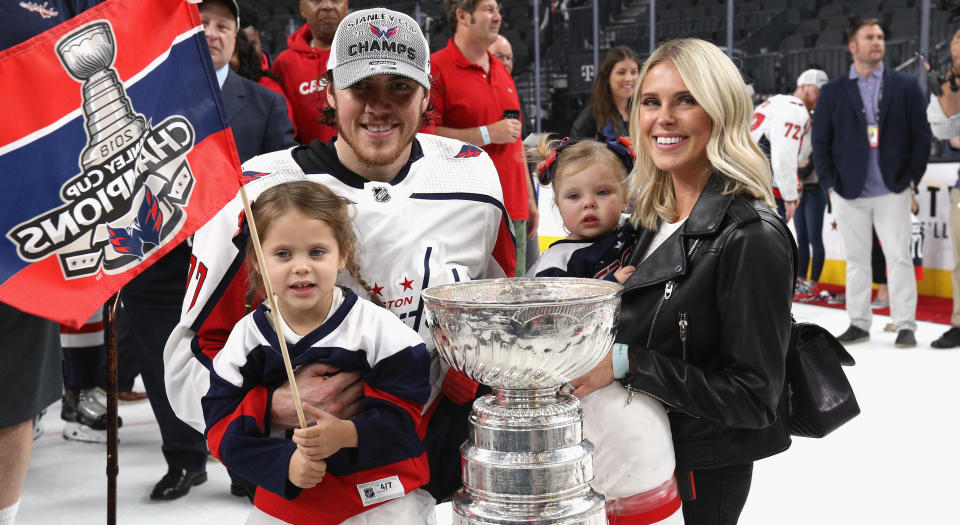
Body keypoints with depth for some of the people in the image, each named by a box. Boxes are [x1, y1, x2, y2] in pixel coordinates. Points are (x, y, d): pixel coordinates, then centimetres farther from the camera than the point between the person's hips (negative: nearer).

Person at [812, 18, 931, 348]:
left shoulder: (906, 86, 6)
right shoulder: (833, 92, 7)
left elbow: (921, 135, 5)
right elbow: (820, 140, 6)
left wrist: (912, 179, -2)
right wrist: (830, 184, -2)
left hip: (893, 190, -1)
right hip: (849, 193, 1)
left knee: (899, 258, 0)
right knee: (856, 259, 8)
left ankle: (905, 325, 8)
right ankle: (859, 323, 17)